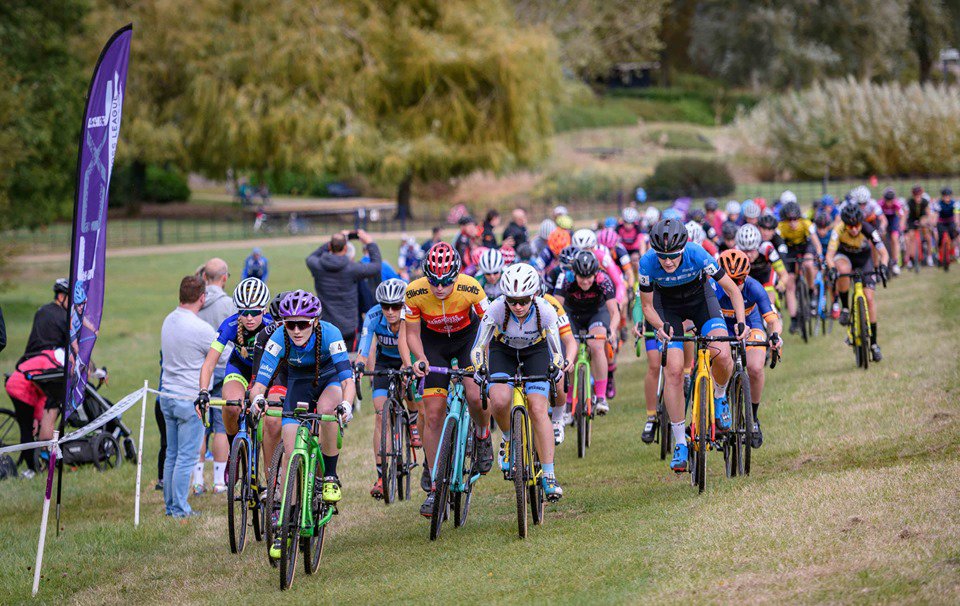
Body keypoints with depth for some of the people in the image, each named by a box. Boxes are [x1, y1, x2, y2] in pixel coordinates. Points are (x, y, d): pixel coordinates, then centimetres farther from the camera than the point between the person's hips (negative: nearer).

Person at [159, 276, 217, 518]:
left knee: (172, 455, 14)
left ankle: (170, 506, 20)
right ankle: (180, 510, 0)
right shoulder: (201, 329, -20)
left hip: (168, 396, 8)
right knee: (187, 457, -2)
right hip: (190, 399, -8)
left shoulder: (168, 321, 5)